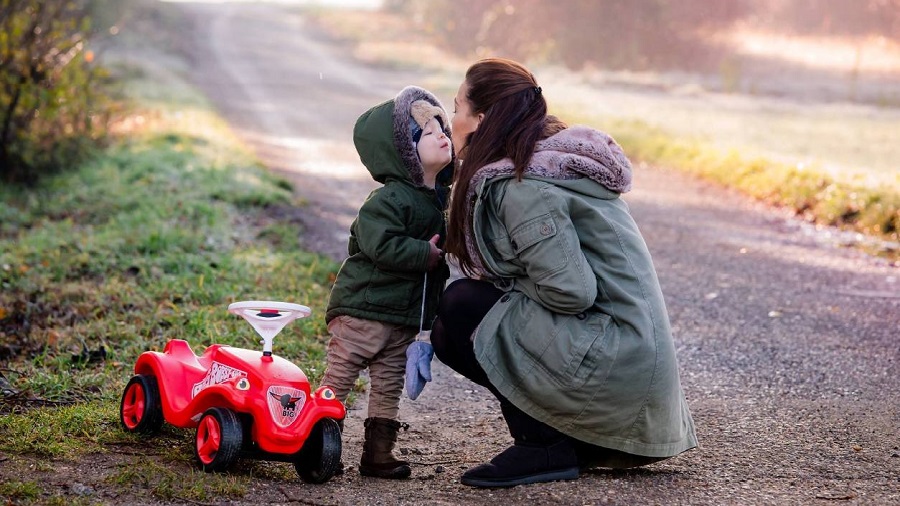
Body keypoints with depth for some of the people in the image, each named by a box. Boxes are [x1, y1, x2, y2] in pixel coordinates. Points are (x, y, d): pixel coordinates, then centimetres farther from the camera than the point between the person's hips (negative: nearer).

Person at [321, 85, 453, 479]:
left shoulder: (440, 199, 11)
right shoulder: (388, 200, -17)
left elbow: (441, 246, 26)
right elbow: (381, 244, -29)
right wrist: (424, 254, -24)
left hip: (405, 318, 8)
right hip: (363, 309, -8)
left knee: (388, 386, 12)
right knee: (337, 380, -2)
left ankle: (378, 452, 18)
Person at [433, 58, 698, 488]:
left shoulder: (524, 187, -18)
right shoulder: (549, 158, 12)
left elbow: (570, 291, -24)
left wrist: (499, 289, -7)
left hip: (615, 365, -9)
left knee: (461, 308, -9)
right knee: (446, 335, 12)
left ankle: (543, 447, -3)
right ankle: (570, 435, 14)